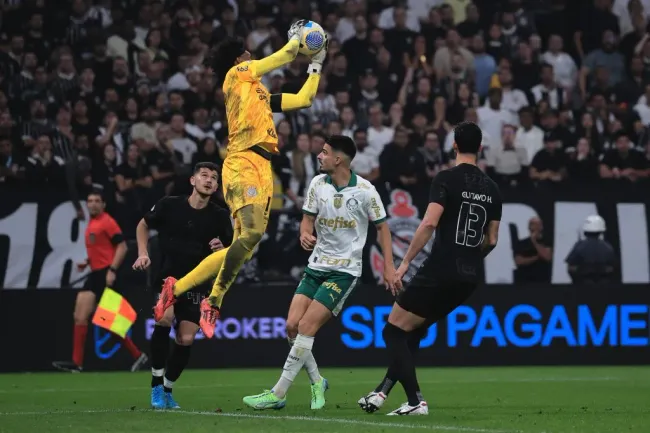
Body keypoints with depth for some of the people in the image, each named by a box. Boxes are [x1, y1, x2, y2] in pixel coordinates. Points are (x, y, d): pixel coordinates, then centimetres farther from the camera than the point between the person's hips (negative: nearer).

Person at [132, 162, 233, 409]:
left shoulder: (220, 217, -4)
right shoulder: (169, 205, -7)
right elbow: (143, 225, 12)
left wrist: (222, 250, -17)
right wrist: (143, 254, -1)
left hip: (197, 284, 2)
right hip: (166, 277, -2)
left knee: (186, 340, -6)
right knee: (165, 317, -28)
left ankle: (167, 389, 19)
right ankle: (156, 385, -15)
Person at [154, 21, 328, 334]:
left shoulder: (260, 94, 28)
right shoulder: (236, 75, 5)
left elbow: (304, 99, 33)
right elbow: (284, 57, 5)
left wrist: (316, 64, 35)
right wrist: (296, 38, 22)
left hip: (262, 170, 9)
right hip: (243, 165, -9)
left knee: (243, 247, 1)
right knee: (252, 231, -28)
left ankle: (177, 288, 6)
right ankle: (214, 303, -23)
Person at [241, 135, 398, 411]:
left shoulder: (365, 191, -11)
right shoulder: (318, 183, 1)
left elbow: (382, 227, 0)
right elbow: (308, 218, 9)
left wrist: (389, 266, -4)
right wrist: (305, 234, -15)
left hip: (345, 270, -6)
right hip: (317, 265, 6)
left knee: (306, 327, -15)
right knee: (292, 325, -5)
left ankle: (278, 394, -12)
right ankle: (316, 382, 17)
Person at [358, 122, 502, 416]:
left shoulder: (447, 179, -9)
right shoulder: (491, 189, 10)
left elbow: (429, 223, -20)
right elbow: (491, 241, 14)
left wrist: (405, 262, -15)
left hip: (440, 272, -7)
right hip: (470, 278, 7)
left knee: (394, 332, 3)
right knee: (415, 331, 22)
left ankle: (415, 401, -8)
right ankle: (383, 391, 20)